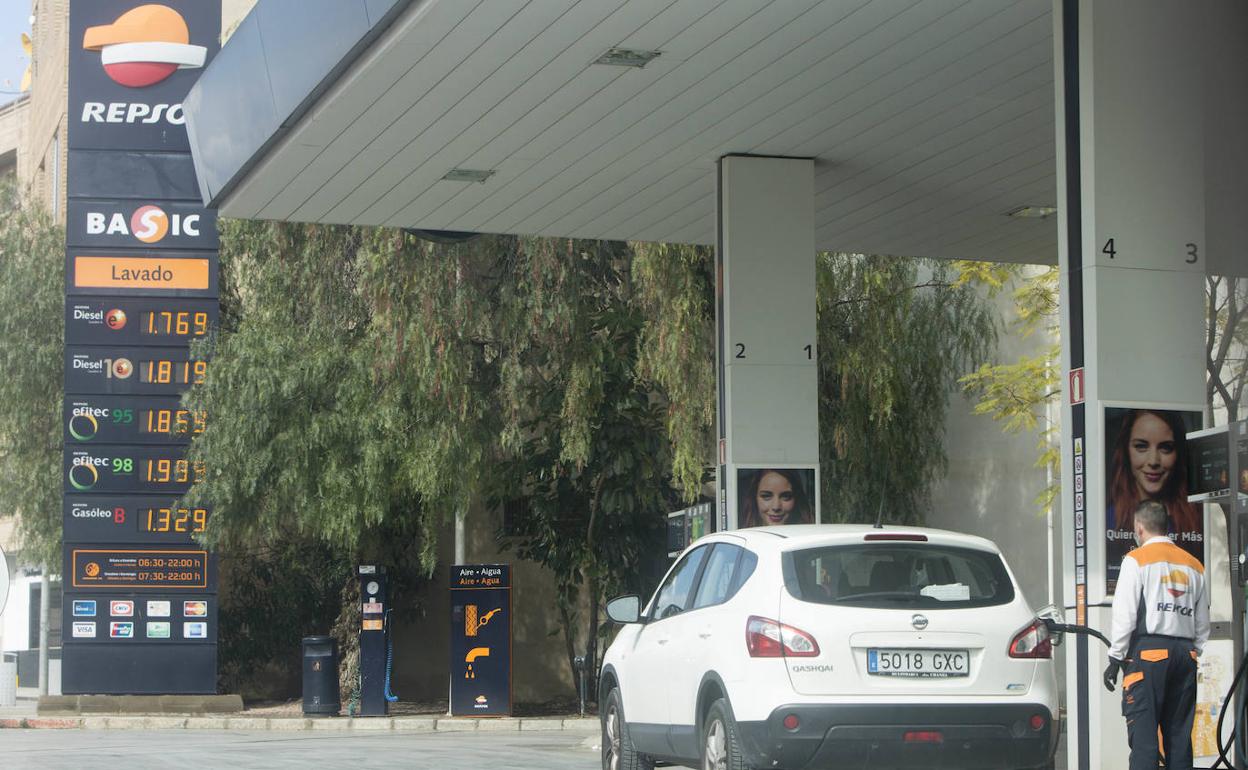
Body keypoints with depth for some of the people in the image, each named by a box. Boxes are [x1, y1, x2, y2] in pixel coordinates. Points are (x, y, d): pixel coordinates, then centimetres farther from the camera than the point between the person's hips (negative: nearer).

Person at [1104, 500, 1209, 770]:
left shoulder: (1137, 560, -2)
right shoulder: (1193, 566, 17)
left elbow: (1125, 615, -7)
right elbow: (1202, 623, 18)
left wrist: (1115, 659, -3)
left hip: (1148, 652, -5)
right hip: (1185, 654, 6)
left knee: (1143, 733, -8)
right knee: (1179, 734, 8)